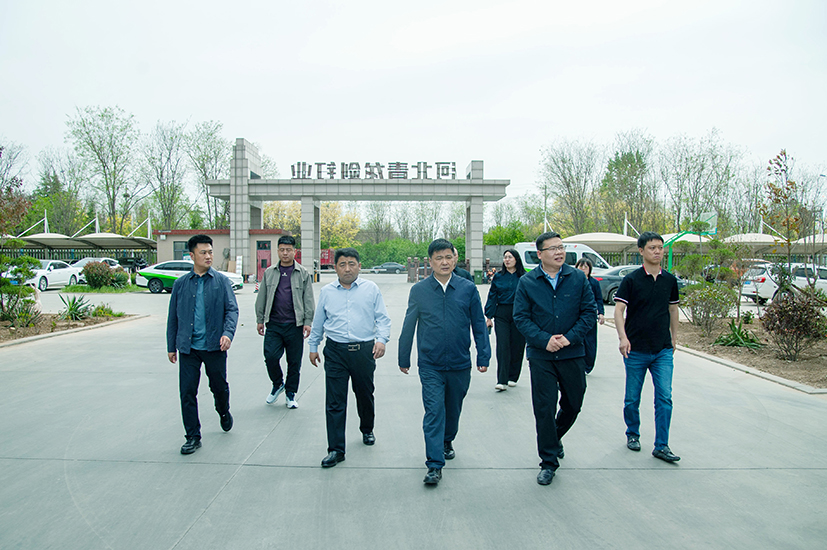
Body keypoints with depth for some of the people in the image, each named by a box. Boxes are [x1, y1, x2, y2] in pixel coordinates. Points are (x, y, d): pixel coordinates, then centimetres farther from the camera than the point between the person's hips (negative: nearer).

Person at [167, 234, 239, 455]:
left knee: (219, 387, 12)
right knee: (187, 392, 0)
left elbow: (232, 309, -3)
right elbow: (173, 317, 11)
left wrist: (228, 333, -20)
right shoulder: (181, 284, 6)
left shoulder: (222, 281, 2)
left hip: (214, 346, -1)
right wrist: (171, 346, 11)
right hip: (188, 348, 1)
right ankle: (193, 437, 13)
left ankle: (224, 413, 44)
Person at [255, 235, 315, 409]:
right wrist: (259, 320, 11)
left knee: (294, 361, 5)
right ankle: (277, 384, 20)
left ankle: (291, 393, 21)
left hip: (294, 325, -1)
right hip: (273, 324, 1)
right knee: (270, 356, -8)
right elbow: (262, 298, 14)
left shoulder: (303, 274, 4)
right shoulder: (269, 273, 10)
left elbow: (308, 300, 3)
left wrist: (308, 322, -3)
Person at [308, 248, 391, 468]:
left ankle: (367, 430, 42)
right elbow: (318, 322, 16)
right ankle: (336, 450, 5)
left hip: (364, 351, 0)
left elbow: (382, 318, 2)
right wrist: (313, 347, 19)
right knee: (334, 402, -2)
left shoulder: (371, 289, 2)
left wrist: (382, 339, -13)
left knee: (365, 395, 16)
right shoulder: (327, 291, 8)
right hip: (335, 351, 1)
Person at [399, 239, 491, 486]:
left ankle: (447, 442, 45)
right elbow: (408, 326, 5)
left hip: (460, 364, 2)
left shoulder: (468, 288, -2)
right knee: (434, 412, -7)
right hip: (430, 365, -2)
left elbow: (479, 324, 5)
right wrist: (403, 359, 9)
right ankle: (434, 465, -1)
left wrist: (483, 356, 2)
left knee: (453, 409, 19)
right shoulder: (419, 290, -3)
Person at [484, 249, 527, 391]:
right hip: (502, 315, 0)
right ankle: (502, 381, -9)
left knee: (517, 346, 6)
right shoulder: (498, 277, 6)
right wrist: (489, 316, 3)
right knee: (502, 347, -7)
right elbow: (492, 297, 8)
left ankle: (512, 378, 22)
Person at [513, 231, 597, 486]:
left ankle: (555, 436, 45)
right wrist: (544, 340, -16)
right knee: (544, 408, 1)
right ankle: (548, 462, 15)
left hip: (573, 354, 2)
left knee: (573, 403, 14)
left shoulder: (578, 278, 0)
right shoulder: (527, 282, -2)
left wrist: (570, 337, -12)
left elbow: (589, 311, 1)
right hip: (540, 355, -2)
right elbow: (521, 317, -3)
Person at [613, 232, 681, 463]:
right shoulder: (631, 280, -7)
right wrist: (623, 337, -24)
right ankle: (633, 434, 30)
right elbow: (618, 309, -11)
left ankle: (661, 446, 5)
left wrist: (674, 336, 20)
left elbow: (672, 308, 18)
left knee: (665, 397, -4)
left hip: (663, 350, 3)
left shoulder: (670, 280, 6)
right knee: (632, 398, 8)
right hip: (636, 349, -3)